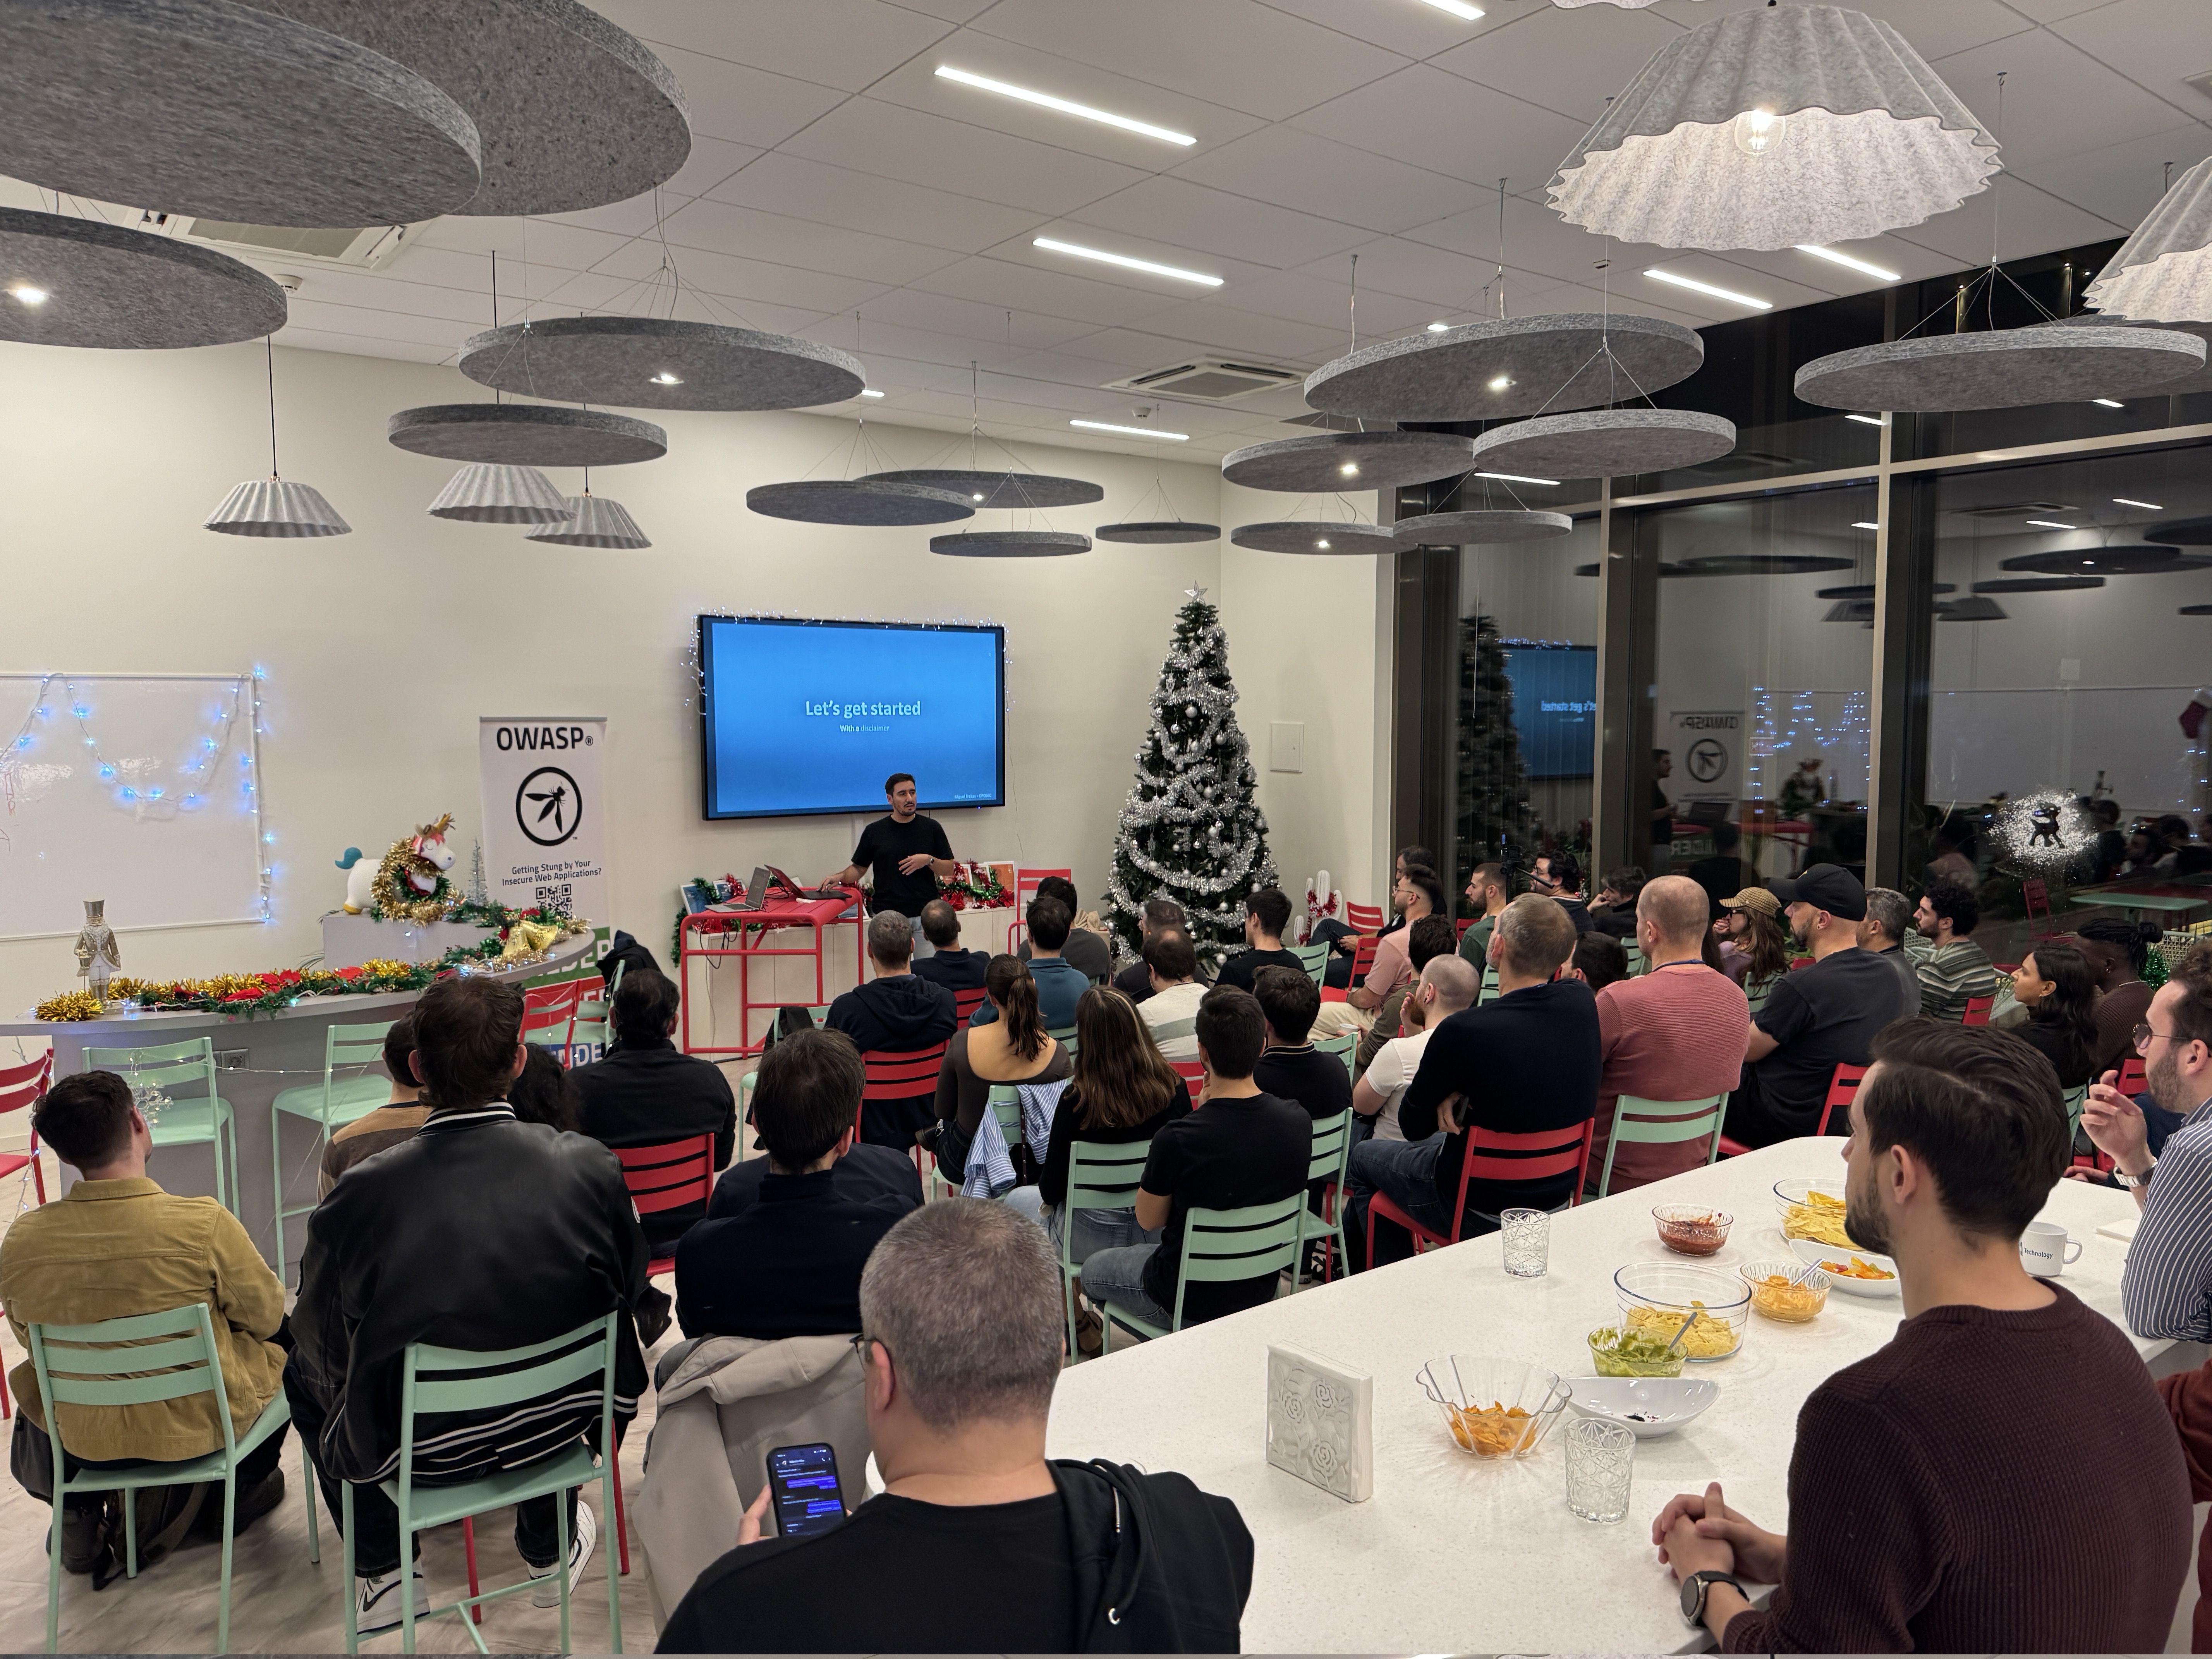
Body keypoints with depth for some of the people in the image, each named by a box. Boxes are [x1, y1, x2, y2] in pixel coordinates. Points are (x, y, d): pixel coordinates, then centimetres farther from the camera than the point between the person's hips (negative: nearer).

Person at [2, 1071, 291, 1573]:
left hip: (79, 1436, 3)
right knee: (283, 1344, 26)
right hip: (197, 1427, -3)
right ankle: (239, 1491, 34)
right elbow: (266, 1317, -11)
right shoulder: (205, 1224, -27)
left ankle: (79, 1514, 26)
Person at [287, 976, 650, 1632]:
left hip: (420, 1449, -1)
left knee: (303, 1372, 27)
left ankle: (384, 1576, 36)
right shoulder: (590, 1165, -21)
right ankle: (550, 1554, 47)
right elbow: (629, 1288, -3)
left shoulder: (361, 1193, -25)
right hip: (557, 1428, 2)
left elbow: (320, 1337, -8)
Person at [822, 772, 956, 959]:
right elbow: (859, 867, 12)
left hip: (925, 915, 0)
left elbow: (949, 869, 5)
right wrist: (841, 877, -7)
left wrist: (928, 860, -12)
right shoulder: (874, 831, 4)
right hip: (887, 915, 0)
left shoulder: (931, 828, 3)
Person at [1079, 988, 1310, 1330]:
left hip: (1190, 1302, -5)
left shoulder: (1177, 1139, -31)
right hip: (1262, 1290, 5)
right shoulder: (1298, 1121, -16)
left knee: (1092, 1269, 25)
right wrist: (1214, 1114, -5)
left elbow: (1148, 1220, -12)